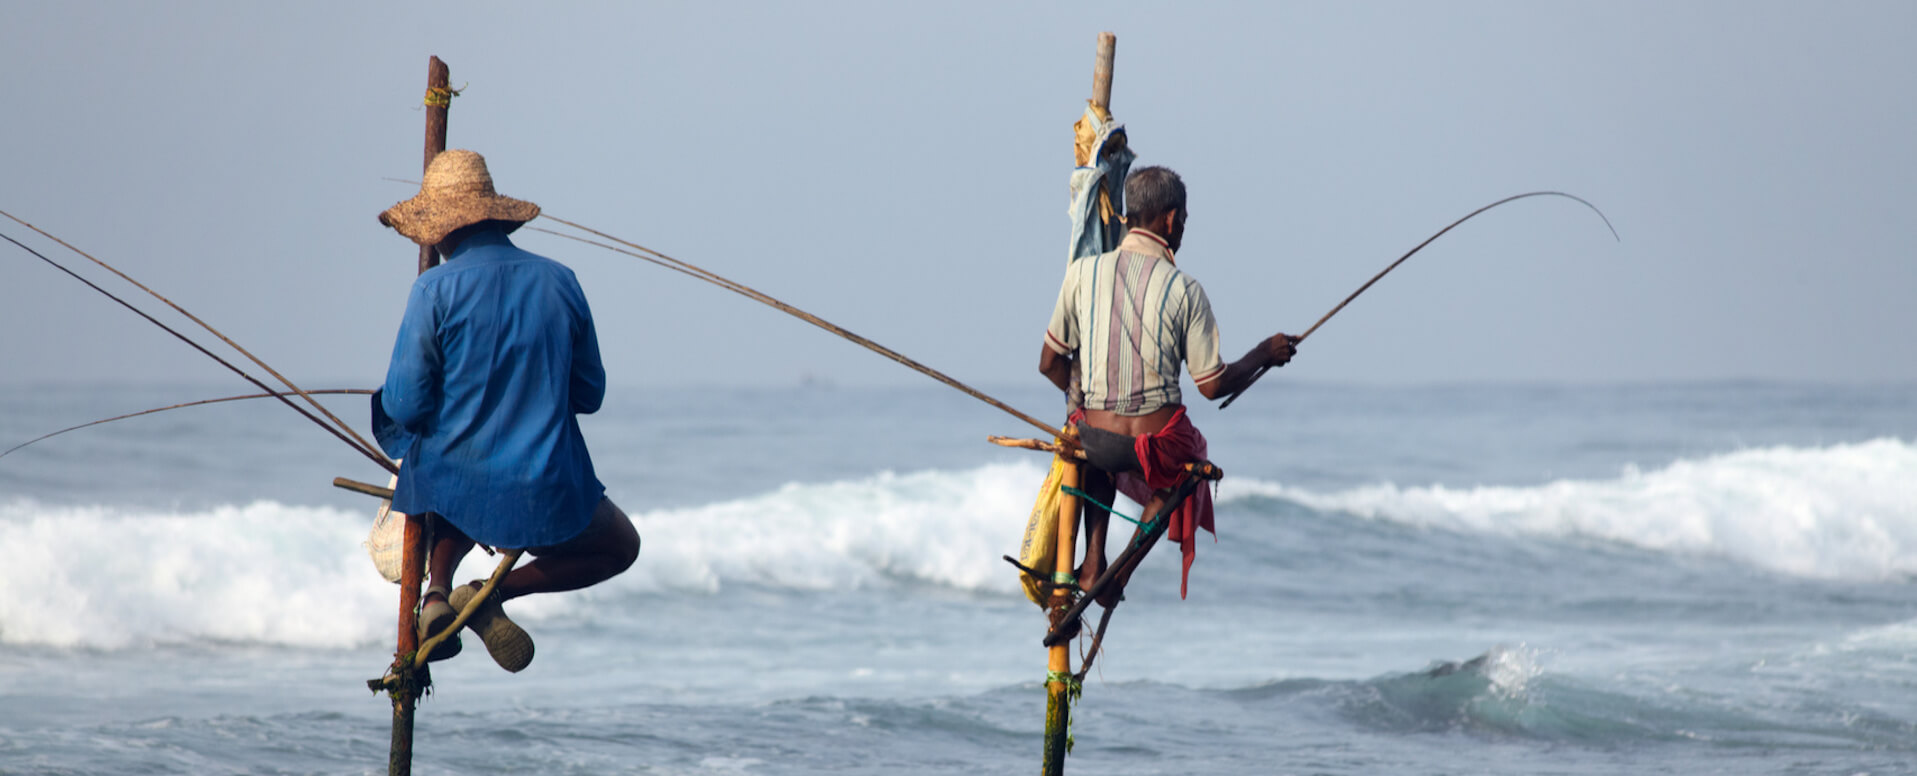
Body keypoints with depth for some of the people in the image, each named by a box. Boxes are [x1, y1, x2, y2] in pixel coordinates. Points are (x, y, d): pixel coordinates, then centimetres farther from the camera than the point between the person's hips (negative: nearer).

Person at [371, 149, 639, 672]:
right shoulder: (558, 282, 0)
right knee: (620, 546, 28)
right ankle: (495, 594, 4)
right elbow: (589, 395, 8)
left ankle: (437, 590, 11)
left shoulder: (435, 291, -10)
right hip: (544, 496, -1)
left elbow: (405, 406, -10)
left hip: (448, 485, 1)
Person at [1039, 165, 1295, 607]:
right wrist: (1264, 355, 11)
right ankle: (1121, 576, 23)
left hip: (1094, 440, 3)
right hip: (1157, 445, -3)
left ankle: (1093, 562, 26)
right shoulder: (1184, 290, -11)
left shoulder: (1083, 272, -4)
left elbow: (1050, 365, 3)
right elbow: (1213, 386, -6)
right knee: (1186, 456, 35)